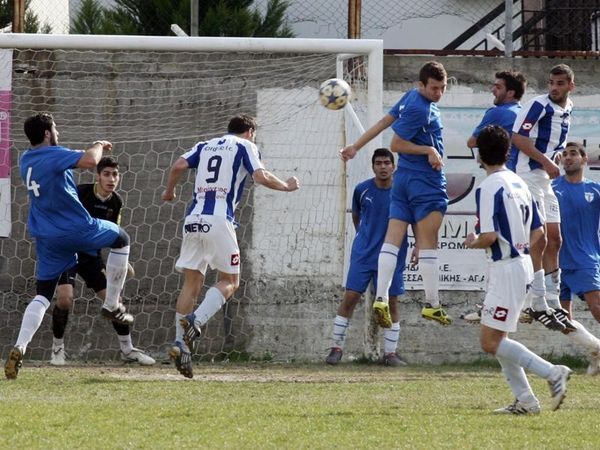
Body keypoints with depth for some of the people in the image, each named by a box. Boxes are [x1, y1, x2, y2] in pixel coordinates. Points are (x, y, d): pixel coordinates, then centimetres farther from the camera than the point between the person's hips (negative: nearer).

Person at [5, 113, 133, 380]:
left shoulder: (25, 160, 10)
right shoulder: (53, 155, -16)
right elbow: (90, 161, -30)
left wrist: (94, 149, 29)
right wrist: (98, 146, -7)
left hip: (46, 237, 6)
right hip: (77, 229, -6)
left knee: (42, 296, 6)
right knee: (121, 239, 20)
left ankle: (19, 348, -15)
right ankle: (112, 306, 20)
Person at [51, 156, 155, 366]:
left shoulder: (116, 202, -1)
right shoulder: (79, 193, -19)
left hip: (91, 255, 5)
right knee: (65, 297, -22)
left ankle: (127, 349, 14)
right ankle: (57, 348, -2)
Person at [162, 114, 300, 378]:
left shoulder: (205, 146, 22)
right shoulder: (245, 147, 9)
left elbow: (178, 166, 9)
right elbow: (260, 177, -5)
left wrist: (169, 192, 26)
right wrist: (286, 187, 12)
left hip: (193, 218, 5)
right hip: (219, 220, -5)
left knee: (191, 283, 7)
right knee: (229, 281, 5)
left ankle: (181, 343, -3)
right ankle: (195, 321, -20)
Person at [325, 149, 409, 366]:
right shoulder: (362, 190, -1)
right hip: (363, 254, 0)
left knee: (391, 302, 1)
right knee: (350, 297, -5)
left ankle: (390, 353, 9)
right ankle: (336, 348, 1)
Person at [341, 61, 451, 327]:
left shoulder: (411, 98, 9)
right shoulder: (419, 109, -19)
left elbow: (383, 123, 15)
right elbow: (396, 145, -16)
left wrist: (356, 147, 19)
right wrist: (429, 150, -14)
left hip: (403, 179, 9)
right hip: (426, 182, -9)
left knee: (392, 240, 0)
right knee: (427, 244, 0)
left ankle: (381, 299, -7)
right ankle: (432, 305, 5)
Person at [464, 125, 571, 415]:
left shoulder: (489, 187, -16)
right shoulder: (518, 183, 11)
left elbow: (489, 236, -23)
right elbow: (538, 231, 15)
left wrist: (472, 242, -3)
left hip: (506, 269, -9)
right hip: (522, 263, 9)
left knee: (491, 342, -8)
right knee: (495, 338, 15)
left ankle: (553, 373, -14)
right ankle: (525, 400, 11)